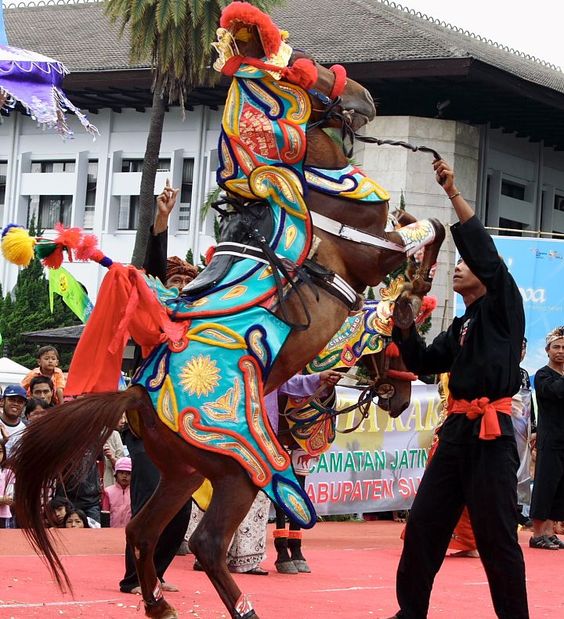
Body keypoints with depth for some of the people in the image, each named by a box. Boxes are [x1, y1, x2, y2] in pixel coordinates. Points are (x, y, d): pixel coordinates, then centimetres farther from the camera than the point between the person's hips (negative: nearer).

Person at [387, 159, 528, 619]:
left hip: (491, 433, -8)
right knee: (424, 523, 7)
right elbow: (423, 363, 22)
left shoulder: (503, 307, 1)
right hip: (457, 429, 8)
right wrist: (405, 328, 5)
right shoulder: (461, 329, 21)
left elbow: (485, 252, -11)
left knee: (496, 536, -6)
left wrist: (454, 194, -13)